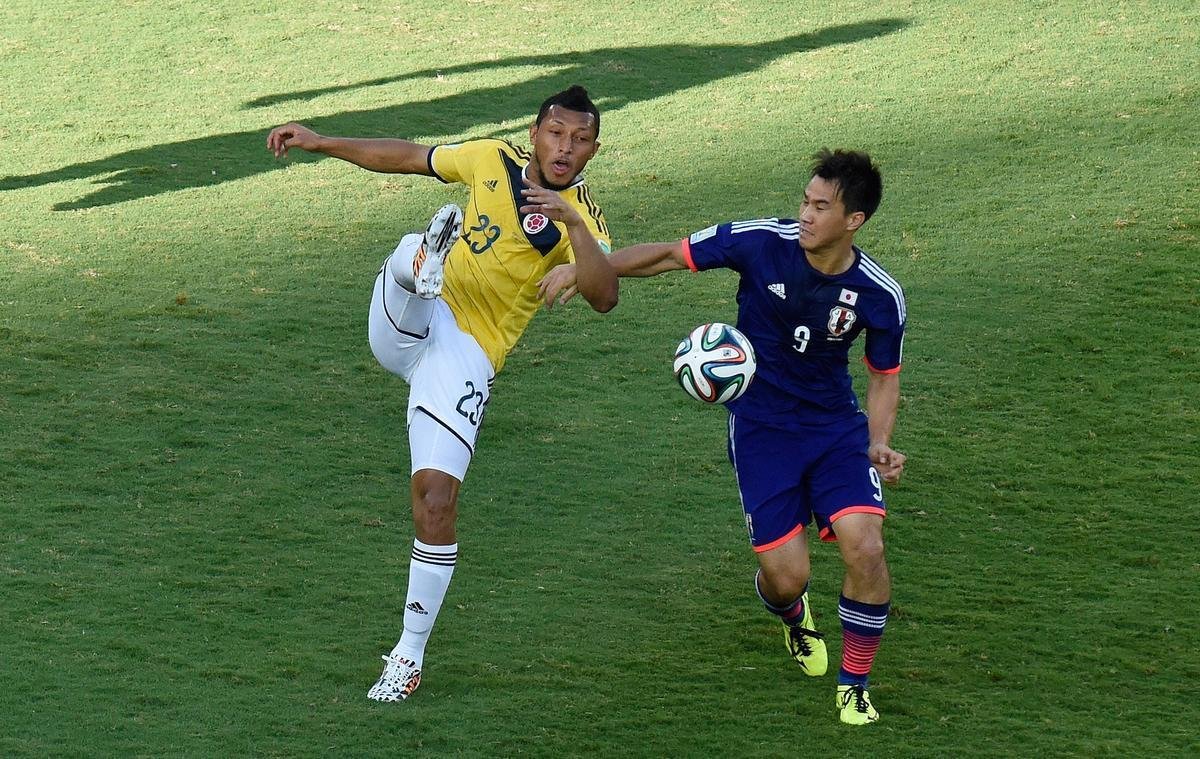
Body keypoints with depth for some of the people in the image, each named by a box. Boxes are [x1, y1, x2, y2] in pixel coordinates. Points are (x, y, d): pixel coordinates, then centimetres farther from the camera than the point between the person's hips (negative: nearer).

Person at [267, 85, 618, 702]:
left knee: (435, 496, -10)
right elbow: (407, 157, 18)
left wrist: (571, 223, -41)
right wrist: (321, 143, 15)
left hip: (464, 354, -4)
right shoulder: (492, 160, 3)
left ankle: (410, 654, 1)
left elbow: (603, 297, -29)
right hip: (405, 325, 4)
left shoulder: (581, 216, -11)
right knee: (415, 253, -25)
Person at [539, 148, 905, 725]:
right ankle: (793, 617, 34)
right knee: (786, 575, -9)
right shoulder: (761, 242, -16)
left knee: (865, 547, -20)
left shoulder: (880, 296, -12)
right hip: (760, 427, -1)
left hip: (837, 426, 1)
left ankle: (855, 684, 5)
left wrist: (878, 444, -12)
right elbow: (669, 255, -4)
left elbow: (885, 375, 5)